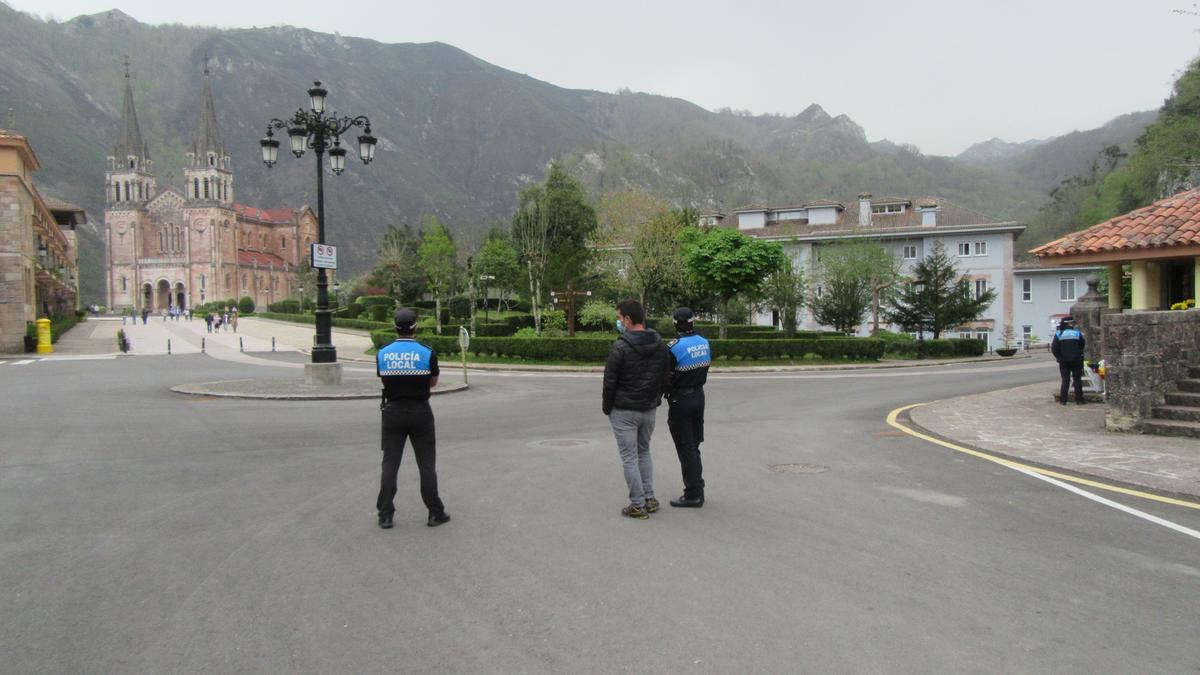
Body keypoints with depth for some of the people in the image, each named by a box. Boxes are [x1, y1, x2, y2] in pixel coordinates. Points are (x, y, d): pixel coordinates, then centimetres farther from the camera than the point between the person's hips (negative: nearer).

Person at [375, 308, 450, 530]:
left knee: (390, 464, 8)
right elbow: (433, 383, 3)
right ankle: (435, 513, 13)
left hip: (393, 413, 2)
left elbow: (384, 379, 9)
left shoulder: (382, 354, -5)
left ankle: (385, 515, 9)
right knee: (427, 465, 7)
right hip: (420, 413, -2)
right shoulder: (427, 353, -11)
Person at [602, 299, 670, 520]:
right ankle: (650, 499, 21)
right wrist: (656, 399, 17)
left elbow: (610, 382, -13)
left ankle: (638, 505, 6)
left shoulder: (621, 347, -18)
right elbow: (665, 377, 8)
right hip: (649, 409, 6)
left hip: (624, 410, -6)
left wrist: (606, 406, 2)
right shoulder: (660, 345, 2)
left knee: (629, 457, 3)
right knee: (644, 452, 21)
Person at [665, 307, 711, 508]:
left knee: (685, 448, 1)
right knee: (694, 446, 17)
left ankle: (693, 495, 5)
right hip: (699, 396, 7)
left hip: (680, 400, -7)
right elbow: (704, 370, 6)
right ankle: (698, 490, 24)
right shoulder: (704, 343, 2)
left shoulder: (674, 347, -19)